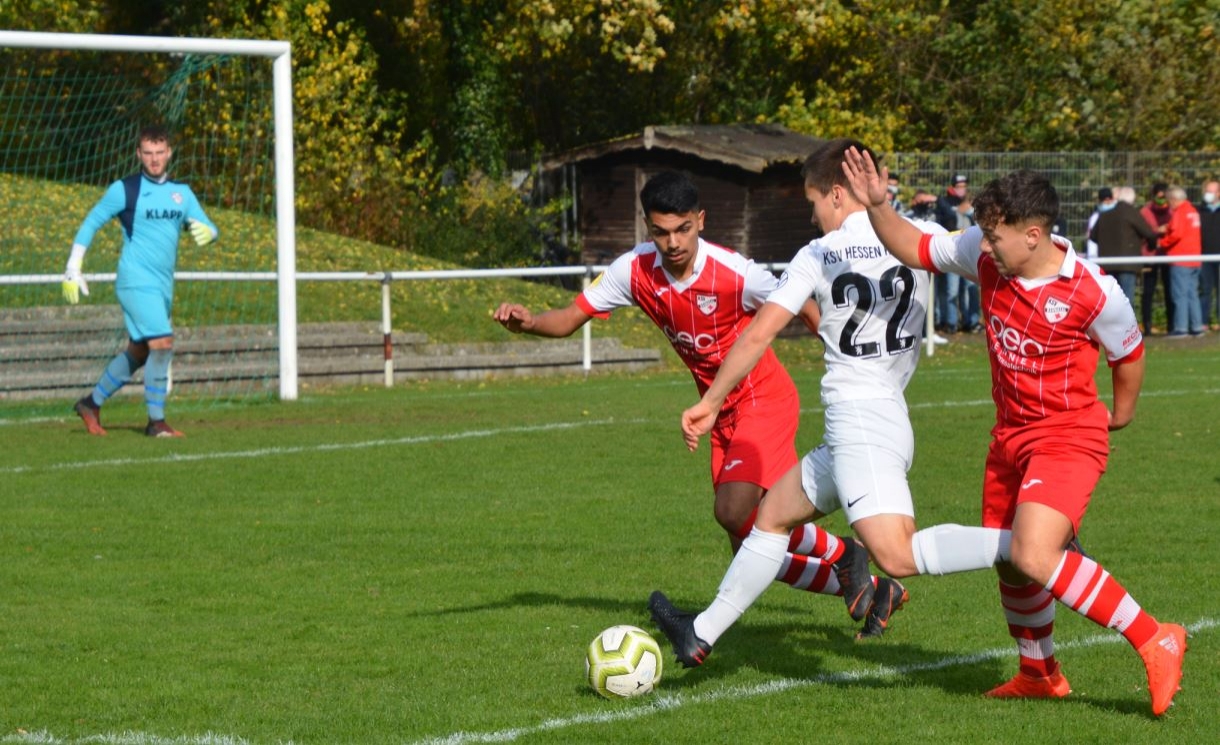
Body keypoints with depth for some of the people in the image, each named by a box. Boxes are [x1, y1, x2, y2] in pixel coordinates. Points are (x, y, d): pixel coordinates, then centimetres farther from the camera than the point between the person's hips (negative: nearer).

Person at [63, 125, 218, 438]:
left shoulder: (181, 192, 11)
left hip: (163, 286, 6)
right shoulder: (124, 190, -4)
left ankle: (92, 403, 29)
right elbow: (90, 224, 2)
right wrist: (73, 269, -3)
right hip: (136, 282, -6)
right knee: (162, 343, -18)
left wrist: (206, 232, -14)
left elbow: (209, 228, 12)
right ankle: (156, 421, -9)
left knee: (138, 353, 13)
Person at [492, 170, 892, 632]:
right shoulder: (636, 270, -11)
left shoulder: (733, 273, -24)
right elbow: (571, 318, -5)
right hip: (723, 413, 6)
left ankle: (841, 557, -1)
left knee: (735, 512, -26)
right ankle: (861, 587, 26)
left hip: (764, 399, -6)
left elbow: (802, 309, -9)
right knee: (752, 550, 6)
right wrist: (528, 323, -27)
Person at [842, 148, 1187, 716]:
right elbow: (915, 249, 4)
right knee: (1009, 563, 14)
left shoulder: (1093, 293, -21)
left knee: (1034, 557, -26)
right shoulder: (985, 255, -8)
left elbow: (1129, 353, -3)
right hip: (1010, 436, 7)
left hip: (1067, 439, -7)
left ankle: (1155, 642, -15)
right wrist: (877, 207, -13)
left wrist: (1120, 413, 12)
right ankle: (1039, 674, 37)